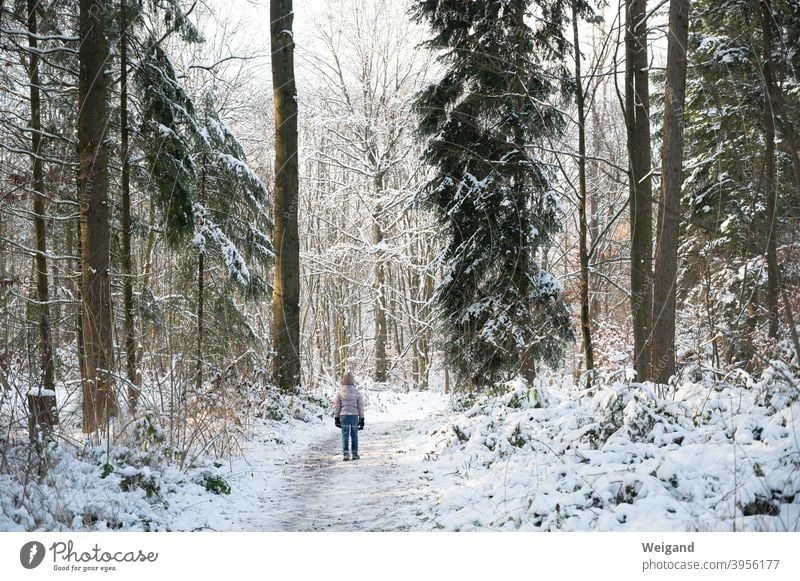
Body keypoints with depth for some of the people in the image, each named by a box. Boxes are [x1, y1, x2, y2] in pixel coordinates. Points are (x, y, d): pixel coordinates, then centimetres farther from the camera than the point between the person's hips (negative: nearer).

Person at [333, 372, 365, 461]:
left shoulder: (340, 392, -3)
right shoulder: (357, 392, -2)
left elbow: (336, 406, 1)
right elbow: (361, 406, 1)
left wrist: (336, 418, 10)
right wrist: (361, 419, 8)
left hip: (344, 415, -1)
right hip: (354, 415, 1)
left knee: (345, 435, 2)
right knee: (354, 435, 10)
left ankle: (346, 453, -5)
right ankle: (355, 453, 14)